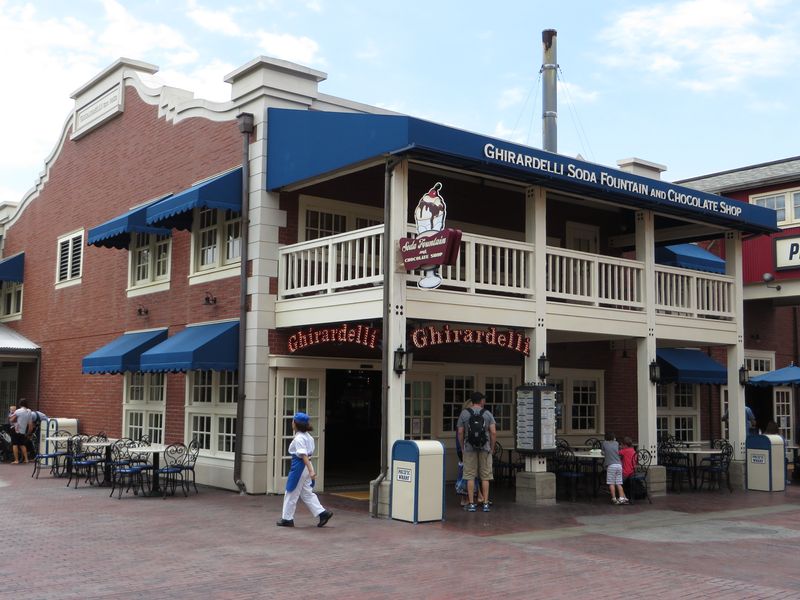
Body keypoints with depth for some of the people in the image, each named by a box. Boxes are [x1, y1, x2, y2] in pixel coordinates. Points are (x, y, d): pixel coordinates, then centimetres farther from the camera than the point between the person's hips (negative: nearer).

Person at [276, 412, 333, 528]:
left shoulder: (299, 438, -18)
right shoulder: (307, 436, 9)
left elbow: (304, 455, -25)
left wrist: (311, 470, -30)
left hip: (299, 466, -9)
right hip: (306, 467, 9)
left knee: (291, 494, 5)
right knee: (307, 493, 14)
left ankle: (287, 519, 15)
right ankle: (323, 513, 8)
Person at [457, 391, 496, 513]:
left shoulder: (464, 414, 1)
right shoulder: (487, 414, 1)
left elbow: (460, 433, -1)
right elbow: (493, 432, -5)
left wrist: (463, 448, 9)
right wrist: (491, 448, 6)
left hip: (469, 448, 0)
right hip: (485, 448, 0)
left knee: (470, 476, 4)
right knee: (485, 477, 6)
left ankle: (471, 504, 3)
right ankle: (486, 504, 5)